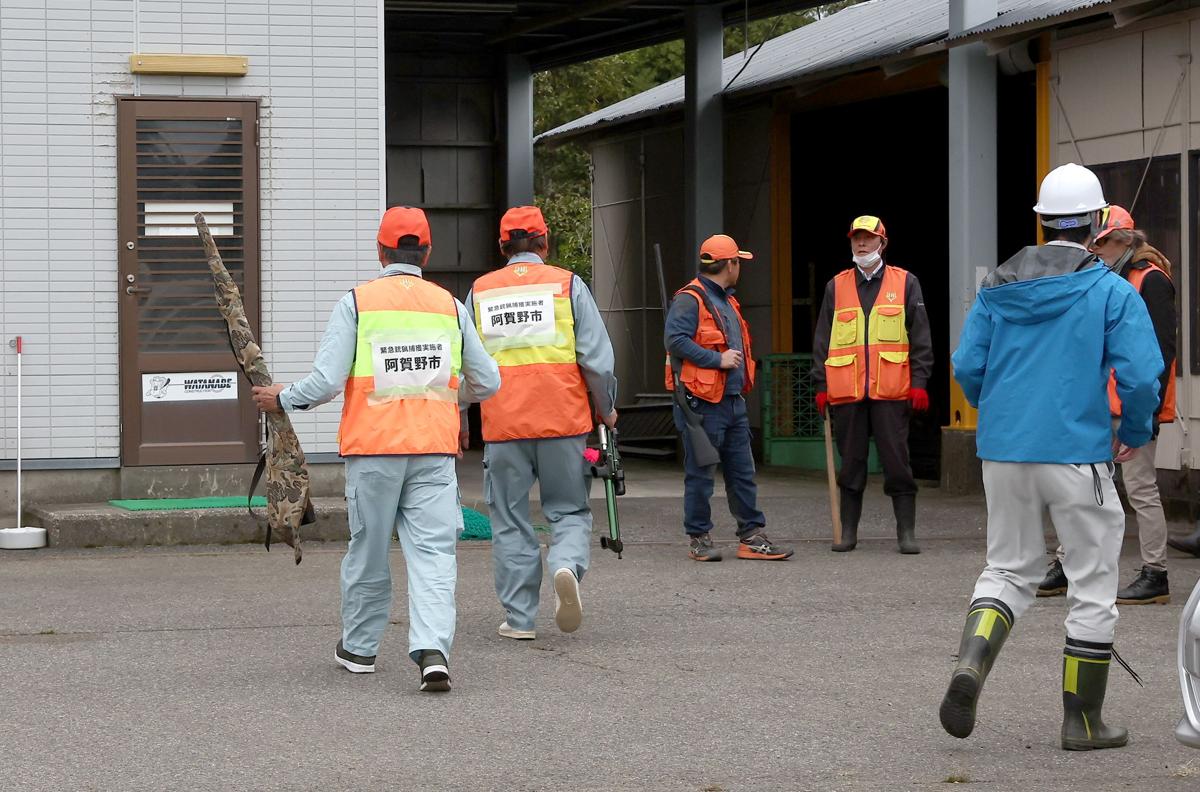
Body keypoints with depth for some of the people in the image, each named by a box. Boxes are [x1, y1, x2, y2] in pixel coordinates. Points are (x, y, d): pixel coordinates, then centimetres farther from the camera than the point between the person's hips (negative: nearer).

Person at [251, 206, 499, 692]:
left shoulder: (357, 302, -2)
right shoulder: (449, 306, 7)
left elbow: (327, 381, -9)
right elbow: (488, 381, 11)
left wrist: (282, 399, 9)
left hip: (373, 449, -1)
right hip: (434, 450, 1)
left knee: (368, 551, 12)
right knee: (433, 551, -2)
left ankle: (359, 647, 26)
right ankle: (432, 648, -18)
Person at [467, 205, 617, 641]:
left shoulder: (479, 291, 8)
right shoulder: (567, 285, 1)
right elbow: (597, 358, -2)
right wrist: (607, 410, 13)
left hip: (502, 426, 1)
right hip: (564, 422, -1)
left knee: (510, 522, 9)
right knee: (570, 510, 10)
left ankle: (519, 618, 8)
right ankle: (567, 566, -19)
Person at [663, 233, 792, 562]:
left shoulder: (727, 301, 20)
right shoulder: (690, 300, -10)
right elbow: (675, 339, -22)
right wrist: (718, 359, -20)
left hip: (733, 400, 9)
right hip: (703, 402, -9)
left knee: (742, 473, 8)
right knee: (700, 474, -1)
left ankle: (752, 536, 11)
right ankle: (699, 539, 6)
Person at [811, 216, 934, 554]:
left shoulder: (905, 283, 7)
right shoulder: (836, 287, 13)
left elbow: (920, 337, 5)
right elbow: (822, 339, 13)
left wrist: (918, 382, -4)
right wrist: (821, 385, 5)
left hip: (891, 391, -2)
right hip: (846, 392, 2)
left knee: (897, 461, -2)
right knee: (851, 462, 7)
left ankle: (906, 532, 3)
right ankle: (848, 532, 14)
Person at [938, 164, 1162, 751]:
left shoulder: (998, 288, 5)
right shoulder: (1112, 293, -7)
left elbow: (967, 367, 4)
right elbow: (1141, 376, -13)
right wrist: (1134, 433, 5)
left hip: (1003, 453, 4)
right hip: (1078, 455, -4)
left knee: (1009, 569, 18)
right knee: (1092, 587, 8)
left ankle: (970, 664, -9)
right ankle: (1082, 721, 12)